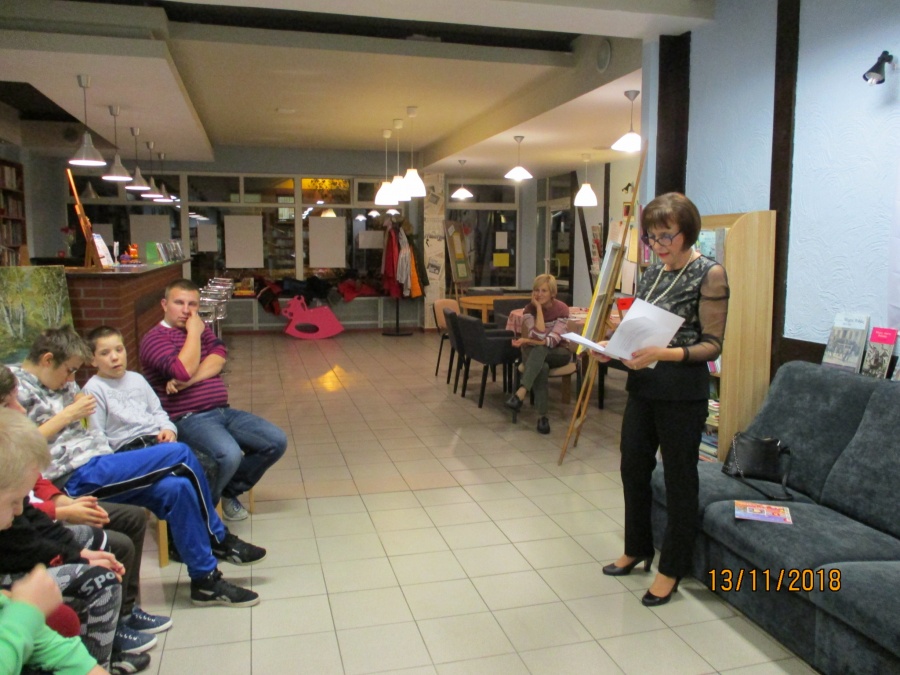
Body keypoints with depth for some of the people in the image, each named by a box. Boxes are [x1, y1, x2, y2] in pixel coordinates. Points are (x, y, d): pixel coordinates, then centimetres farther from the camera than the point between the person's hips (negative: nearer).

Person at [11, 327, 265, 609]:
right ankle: (220, 540, -4)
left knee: (176, 488, -14)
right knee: (180, 454, -19)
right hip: (74, 477, -9)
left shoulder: (61, 383, 20)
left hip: (98, 466, 9)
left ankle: (206, 580, -1)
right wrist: (67, 415, -13)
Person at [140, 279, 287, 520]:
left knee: (276, 441, -4)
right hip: (188, 419, -8)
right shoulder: (155, 338, -3)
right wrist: (193, 332, -10)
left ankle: (231, 490, 14)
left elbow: (219, 357, -1)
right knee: (229, 455, -33)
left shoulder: (202, 330, 20)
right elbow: (183, 371, -21)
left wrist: (189, 380, -17)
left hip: (223, 411, 8)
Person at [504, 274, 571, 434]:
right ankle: (542, 415, -38)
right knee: (541, 367, -37)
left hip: (558, 352, -1)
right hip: (535, 353, 1)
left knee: (539, 349, -37)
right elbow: (539, 335, -21)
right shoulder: (529, 308, -7)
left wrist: (526, 341, -32)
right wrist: (539, 308, -22)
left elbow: (552, 340, -22)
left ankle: (521, 392, -49)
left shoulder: (561, 309, -13)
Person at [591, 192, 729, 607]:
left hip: (682, 394, -7)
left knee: (679, 479, 7)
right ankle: (637, 548, 37)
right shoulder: (651, 275, 10)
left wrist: (664, 354, -29)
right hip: (643, 388, 7)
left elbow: (712, 344, -14)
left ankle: (672, 568, 23)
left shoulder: (709, 274, -10)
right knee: (633, 468, 16)